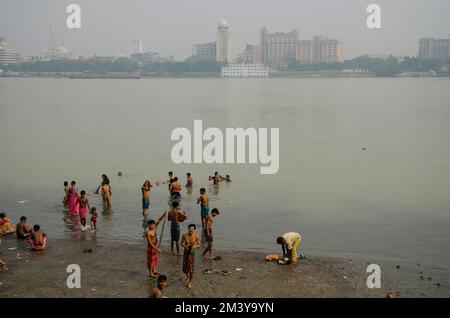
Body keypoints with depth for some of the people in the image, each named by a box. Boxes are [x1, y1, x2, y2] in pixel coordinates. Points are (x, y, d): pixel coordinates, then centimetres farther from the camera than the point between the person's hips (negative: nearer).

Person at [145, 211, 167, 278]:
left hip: (155, 245, 8)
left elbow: (159, 220, -6)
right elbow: (149, 242, -24)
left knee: (155, 258, 20)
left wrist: (164, 214, -19)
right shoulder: (148, 232, -24)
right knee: (150, 259, 1)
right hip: (151, 246, -8)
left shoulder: (155, 227, -5)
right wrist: (155, 248, -27)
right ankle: (150, 273, 9)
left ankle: (154, 271, 35)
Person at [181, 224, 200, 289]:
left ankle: (190, 282, 15)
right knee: (184, 268, 7)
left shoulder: (196, 236, -12)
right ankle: (187, 276, 43)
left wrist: (194, 246, -24)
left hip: (192, 252, -2)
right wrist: (185, 246, -18)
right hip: (186, 252, 2)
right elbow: (181, 243, 3)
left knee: (191, 268, -2)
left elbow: (199, 245, -3)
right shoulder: (185, 235, -9)